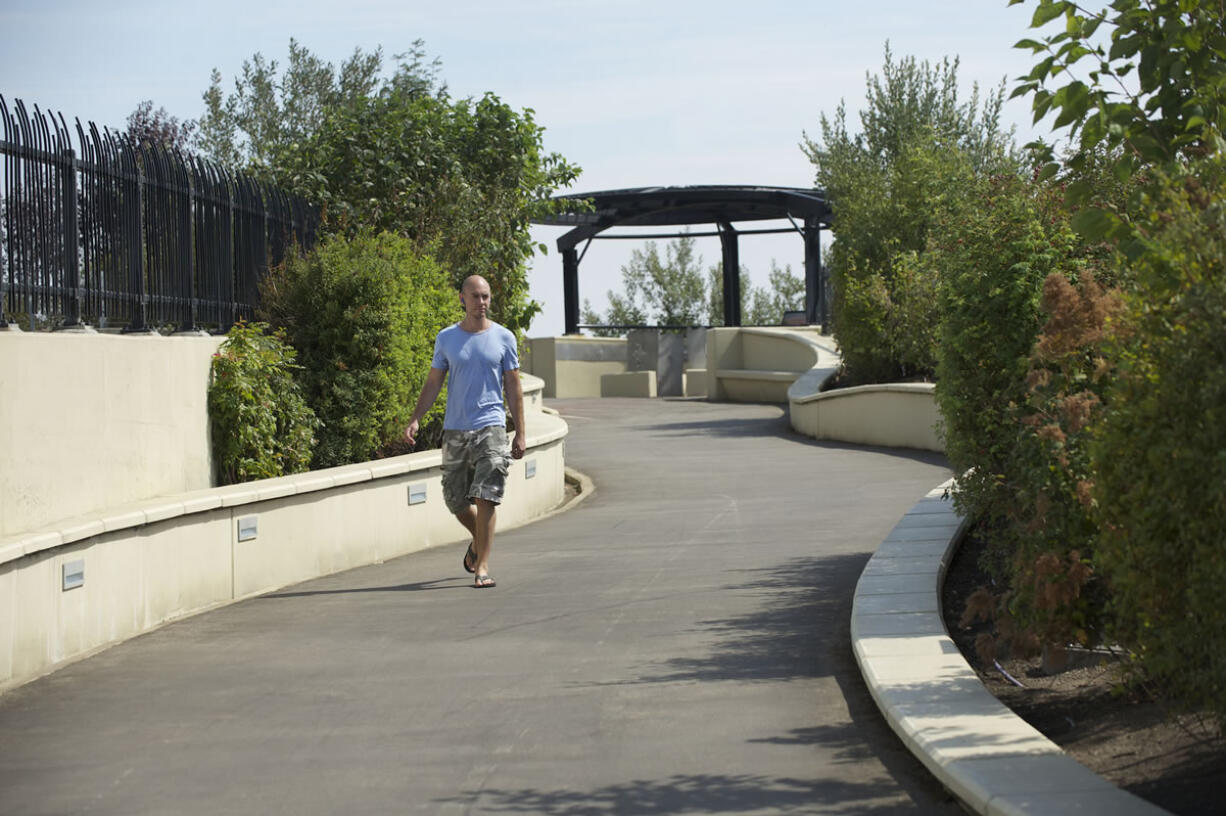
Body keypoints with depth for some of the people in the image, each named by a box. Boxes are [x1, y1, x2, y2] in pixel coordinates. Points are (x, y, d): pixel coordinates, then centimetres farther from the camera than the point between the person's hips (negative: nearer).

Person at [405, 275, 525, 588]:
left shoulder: (503, 338, 3)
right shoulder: (446, 338, 6)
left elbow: (513, 387, 6)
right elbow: (433, 383, 10)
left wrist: (521, 433, 2)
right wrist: (416, 419, -3)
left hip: (490, 427, -2)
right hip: (455, 430, 2)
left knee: (486, 498, -13)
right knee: (455, 500, 9)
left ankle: (482, 566, -9)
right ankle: (478, 539, 39)